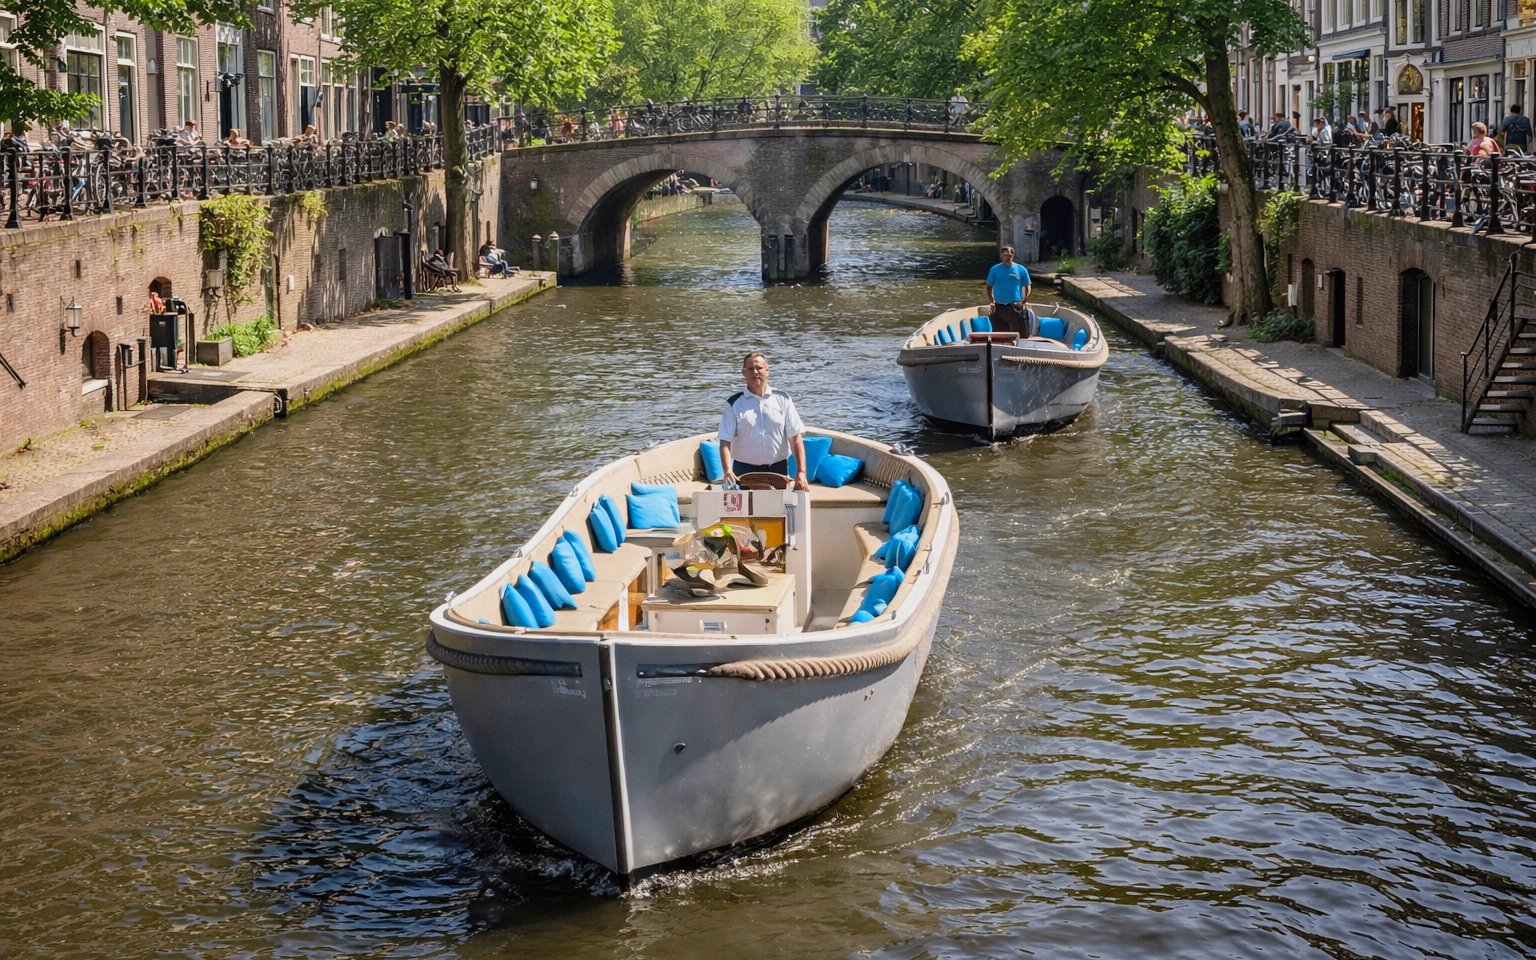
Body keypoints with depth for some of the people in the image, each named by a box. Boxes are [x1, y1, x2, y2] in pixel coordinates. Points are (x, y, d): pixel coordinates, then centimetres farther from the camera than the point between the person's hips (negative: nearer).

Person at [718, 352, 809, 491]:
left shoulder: (782, 399, 4)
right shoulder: (734, 403, 2)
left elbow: (796, 438, 2)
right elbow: (725, 442, -3)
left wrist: (801, 472, -8)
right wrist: (728, 471, -20)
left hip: (778, 469, 1)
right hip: (744, 471, -1)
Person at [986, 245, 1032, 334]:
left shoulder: (1021, 269, 2)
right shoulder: (995, 269, 4)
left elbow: (1027, 287, 10)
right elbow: (989, 287, 11)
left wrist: (1024, 301, -3)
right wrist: (992, 302, -1)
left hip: (1016, 307, -1)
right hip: (999, 307, 1)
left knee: (1021, 335, -4)